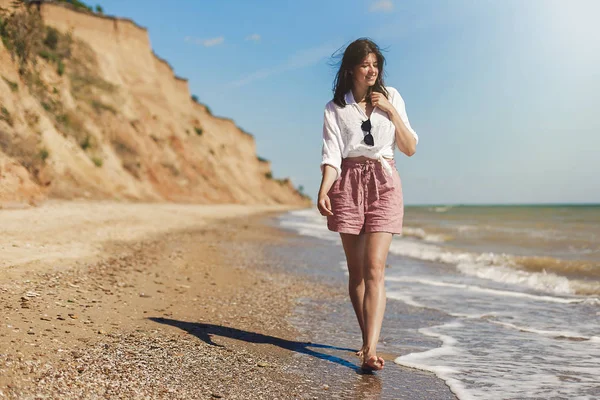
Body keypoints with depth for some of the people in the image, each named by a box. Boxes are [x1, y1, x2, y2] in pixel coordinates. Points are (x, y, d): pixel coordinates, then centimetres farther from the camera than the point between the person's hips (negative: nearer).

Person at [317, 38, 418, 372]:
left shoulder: (391, 97, 10)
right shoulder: (335, 108, 6)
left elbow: (410, 148, 8)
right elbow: (332, 155, -6)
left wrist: (391, 111, -4)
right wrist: (323, 191, -23)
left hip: (384, 184, -1)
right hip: (349, 184, 1)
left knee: (374, 268, -13)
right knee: (356, 270, 5)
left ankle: (370, 350, -18)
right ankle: (369, 339, 21)